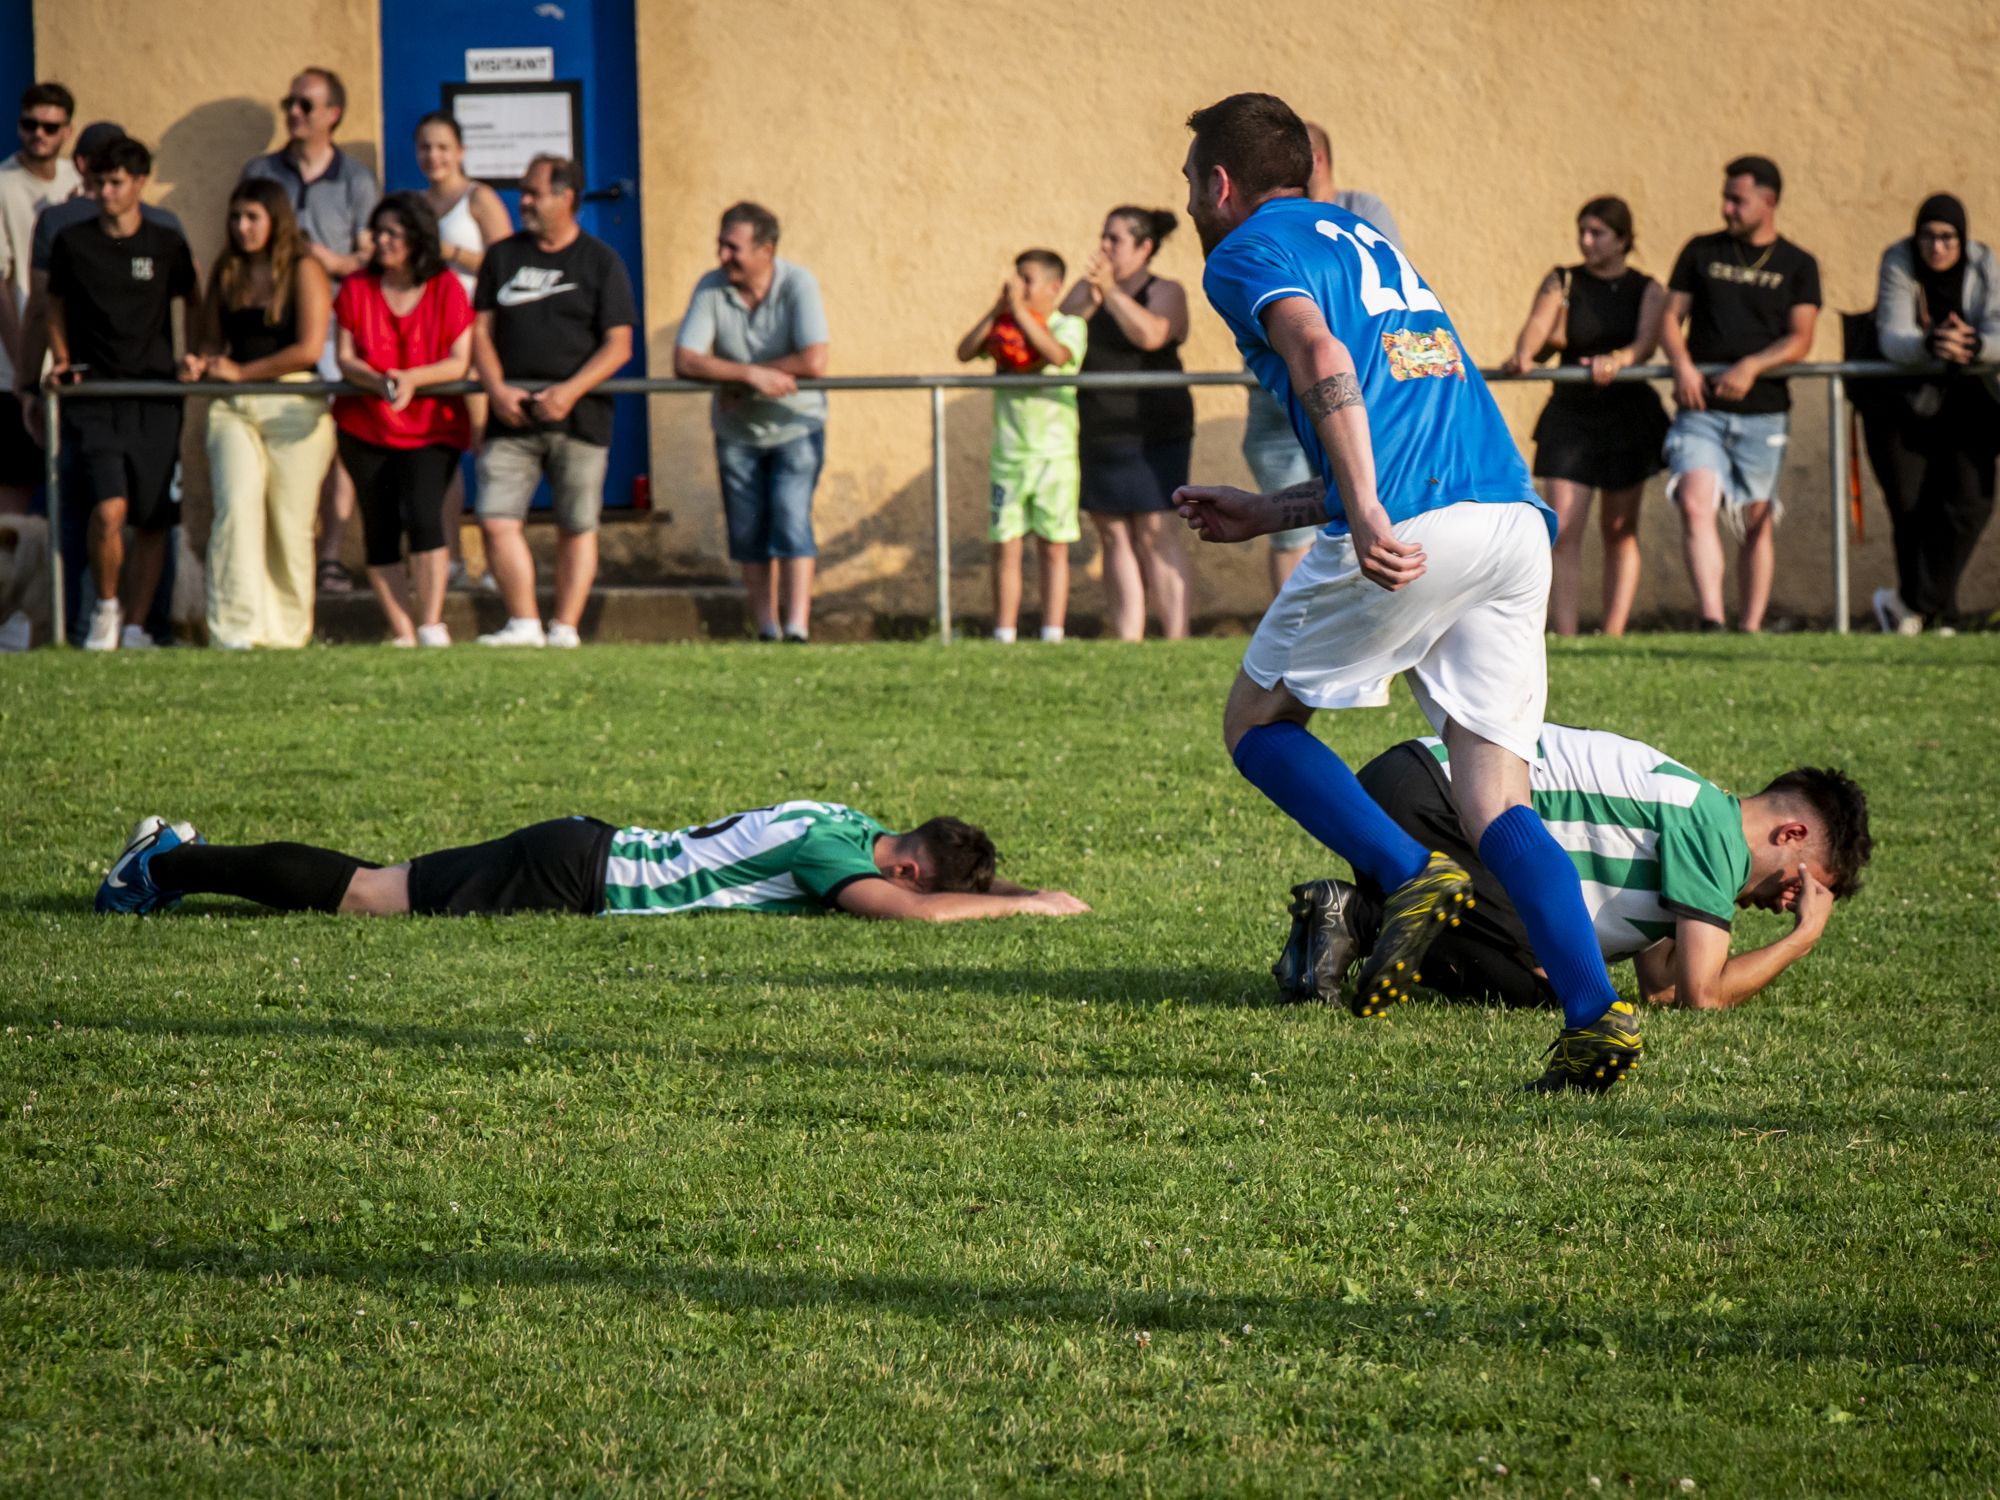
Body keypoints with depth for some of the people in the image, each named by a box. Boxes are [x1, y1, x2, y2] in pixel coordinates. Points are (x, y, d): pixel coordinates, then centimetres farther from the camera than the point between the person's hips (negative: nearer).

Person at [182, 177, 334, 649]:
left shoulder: (304, 272, -2)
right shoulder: (226, 272, 13)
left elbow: (309, 349, -11)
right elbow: (211, 339, 22)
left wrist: (240, 372, -8)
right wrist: (200, 363, -2)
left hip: (293, 408, -3)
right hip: (234, 407, 3)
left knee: (290, 522, 0)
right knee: (236, 507, -15)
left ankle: (288, 631, 11)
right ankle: (235, 626, -20)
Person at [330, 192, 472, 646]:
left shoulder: (446, 289, -3)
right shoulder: (357, 288, 4)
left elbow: (460, 362, -7)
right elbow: (345, 358, -1)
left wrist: (412, 379, -23)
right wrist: (377, 381, -22)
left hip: (430, 427, -3)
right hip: (365, 427, 3)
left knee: (423, 515, -20)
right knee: (380, 531, 0)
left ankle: (432, 626, -16)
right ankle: (402, 635, 4)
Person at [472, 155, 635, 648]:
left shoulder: (601, 262, 4)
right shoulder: (504, 256, 14)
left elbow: (618, 345, -2)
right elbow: (481, 330, 11)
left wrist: (571, 391, -16)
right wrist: (497, 389, -7)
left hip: (579, 417, -2)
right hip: (511, 417, 2)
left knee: (577, 526, 1)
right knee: (496, 519, -11)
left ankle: (565, 630, 7)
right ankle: (524, 624, -5)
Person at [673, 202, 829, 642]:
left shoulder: (798, 285, -18)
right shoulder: (711, 289, -11)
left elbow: (814, 362, -28)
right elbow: (684, 361, -20)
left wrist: (738, 377, -23)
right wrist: (752, 374, -32)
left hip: (795, 427, -3)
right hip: (737, 431, 3)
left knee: (791, 523, -17)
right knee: (749, 538, 6)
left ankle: (797, 631, -20)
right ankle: (766, 634, 16)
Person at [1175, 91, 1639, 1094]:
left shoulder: (1247, 252, 7)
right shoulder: (1366, 242, 32)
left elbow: (1320, 355, -15)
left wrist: (1366, 516, -24)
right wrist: (1271, 516, 41)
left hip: (1413, 531, -7)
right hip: (1515, 517, 7)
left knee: (1257, 722, 14)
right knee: (1496, 802, 4)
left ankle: (1409, 874, -9)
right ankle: (1594, 1012, -15)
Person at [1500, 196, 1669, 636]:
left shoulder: (1646, 290, 3)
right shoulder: (1562, 282, 3)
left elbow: (1647, 342, -14)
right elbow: (1538, 324, -14)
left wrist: (1617, 360, -36)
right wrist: (1523, 355, -37)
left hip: (1628, 416, 0)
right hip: (1570, 414, 0)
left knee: (1619, 531, 5)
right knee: (1564, 531, -11)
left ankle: (1613, 636, 10)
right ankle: (1564, 638, -14)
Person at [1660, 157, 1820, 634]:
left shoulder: (1797, 266, 7)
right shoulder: (1702, 252, 11)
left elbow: (1800, 339, -1)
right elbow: (1670, 316, 9)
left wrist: (1752, 366, -17)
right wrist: (1682, 363, -11)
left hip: (1763, 412, 0)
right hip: (1701, 410, 0)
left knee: (1757, 521, 4)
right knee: (1696, 504, -20)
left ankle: (1751, 626, 14)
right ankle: (1711, 621, -28)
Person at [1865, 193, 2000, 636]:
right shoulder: (1898, 264, -16)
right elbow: (1892, 338, -29)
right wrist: (1930, 345, -52)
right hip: (1904, 403, -1)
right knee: (1912, 510, -3)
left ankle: (1913, 601, -7)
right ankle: (1939, 618, 9)